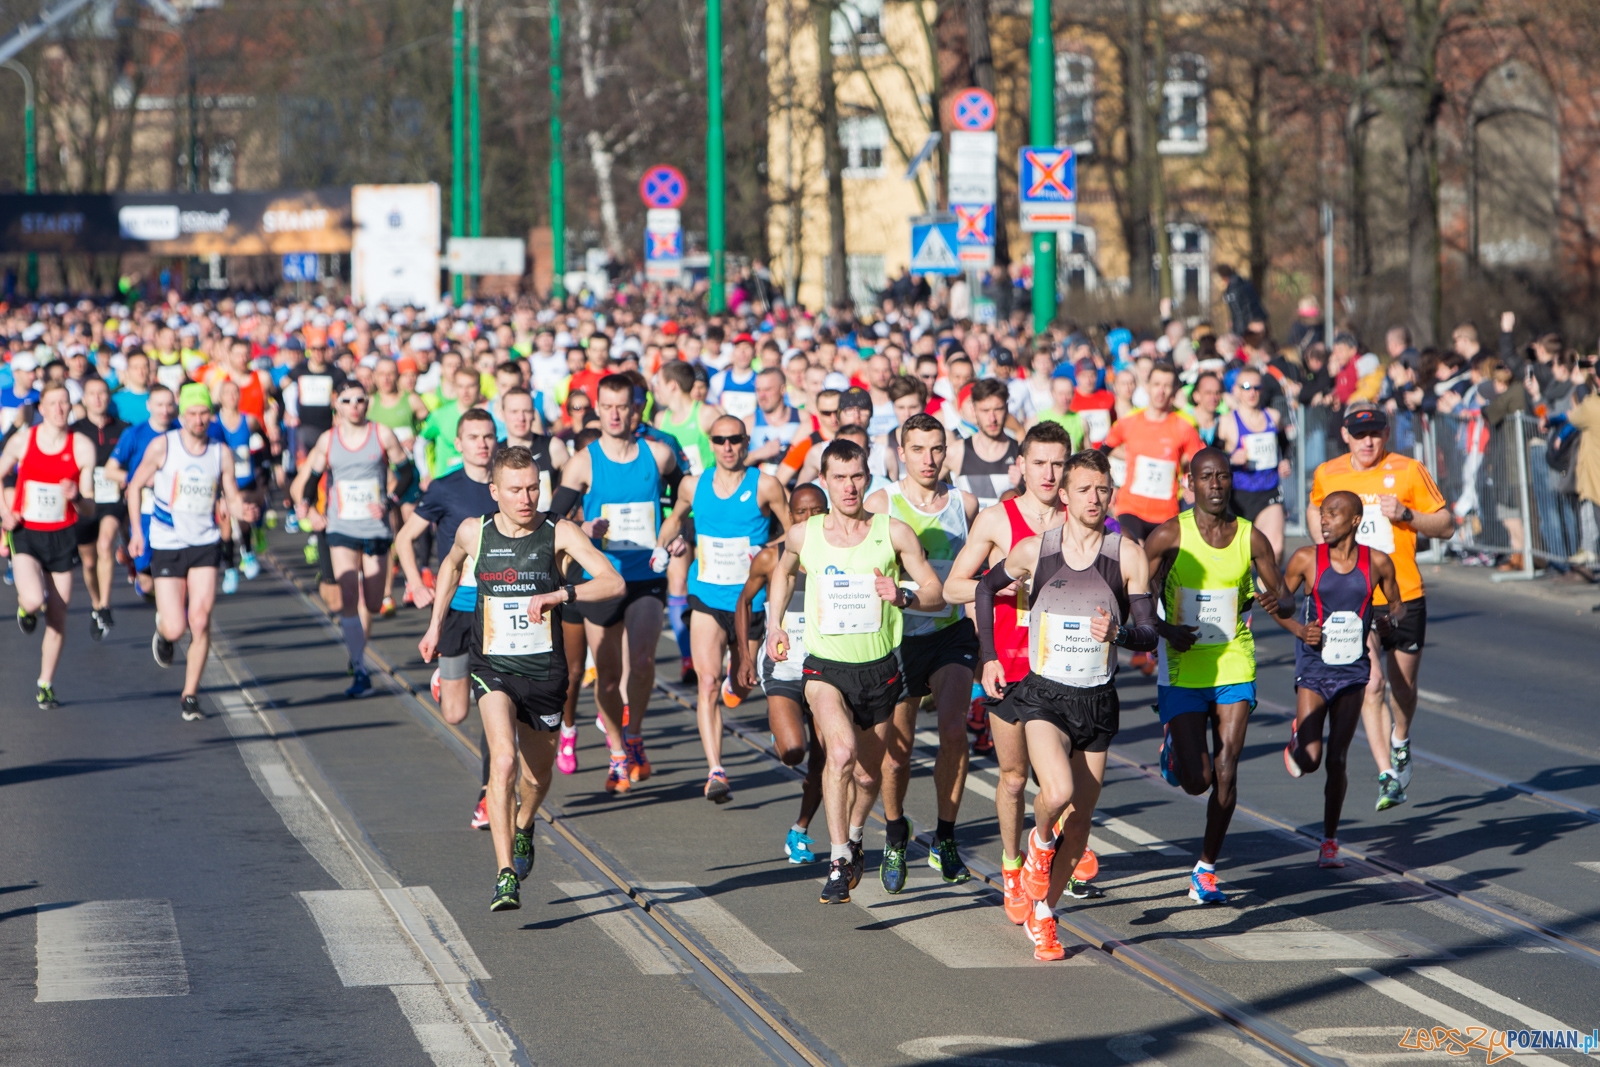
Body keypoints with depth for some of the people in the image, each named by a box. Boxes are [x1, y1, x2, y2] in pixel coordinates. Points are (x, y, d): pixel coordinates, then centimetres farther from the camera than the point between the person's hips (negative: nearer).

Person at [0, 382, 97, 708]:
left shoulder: (82, 447, -3)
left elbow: (90, 510, -1)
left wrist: (76, 499, -24)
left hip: (63, 537, 1)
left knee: (57, 618, 3)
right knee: (34, 601, -25)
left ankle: (46, 683, 21)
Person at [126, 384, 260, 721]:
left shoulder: (221, 453, 0)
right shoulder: (162, 446, -6)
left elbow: (232, 499, 5)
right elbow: (135, 486, 4)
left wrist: (245, 511, -18)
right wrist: (136, 531, -2)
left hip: (205, 545, 2)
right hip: (166, 545, -2)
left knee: (200, 622, -8)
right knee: (175, 628, -7)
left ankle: (190, 695, 6)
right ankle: (163, 631, 33)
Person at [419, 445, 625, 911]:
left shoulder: (559, 533, -7)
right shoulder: (473, 532, -2)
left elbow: (612, 582, -17)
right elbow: (451, 564, 23)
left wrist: (558, 595, -30)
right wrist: (435, 625, 22)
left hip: (544, 671, 1)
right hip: (493, 668, -1)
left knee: (537, 775, 15)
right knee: (503, 759, -23)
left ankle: (523, 827, 52)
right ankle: (506, 875, -26)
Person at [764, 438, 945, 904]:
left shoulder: (893, 533, -6)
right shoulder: (803, 535, -2)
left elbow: (936, 594, 0)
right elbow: (783, 571, 22)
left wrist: (903, 596, -20)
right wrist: (774, 626, 14)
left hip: (879, 668, 1)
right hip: (825, 665, -1)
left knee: (868, 772, 15)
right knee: (841, 752, -27)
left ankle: (855, 835, 47)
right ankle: (838, 861, -21)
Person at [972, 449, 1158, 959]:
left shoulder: (1128, 557, -3)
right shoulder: (1034, 550, -3)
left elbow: (1149, 633, -1)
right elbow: (986, 587, 16)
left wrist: (1117, 632, -23)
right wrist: (989, 657, 10)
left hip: (1098, 700, 2)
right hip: (1044, 695, -2)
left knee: (1080, 820, 6)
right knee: (1058, 792, -27)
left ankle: (1042, 915, 25)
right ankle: (1040, 842, 8)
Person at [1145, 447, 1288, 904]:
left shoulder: (1252, 539, -1)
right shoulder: (1170, 536, -9)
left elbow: (1280, 591, 7)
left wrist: (1276, 598, -18)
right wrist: (1165, 630, -21)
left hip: (1234, 667, 2)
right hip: (1183, 672, -2)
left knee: (1225, 773, -5)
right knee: (1196, 781, -5)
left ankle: (1206, 868, 9)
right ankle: (1175, 747, 33)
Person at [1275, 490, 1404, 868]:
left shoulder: (1377, 563, -1)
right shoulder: (1306, 559, -5)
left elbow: (1398, 604, 13)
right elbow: (1277, 602, 6)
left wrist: (1391, 619, -10)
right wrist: (1298, 629, -13)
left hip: (1352, 671, 1)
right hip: (1313, 669, -1)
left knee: (1336, 760, 1)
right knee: (1309, 761, -11)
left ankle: (1330, 842, 17)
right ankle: (1297, 739, 27)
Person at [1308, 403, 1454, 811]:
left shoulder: (1408, 471, -4)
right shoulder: (1326, 475, 3)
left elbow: (1446, 525, 0)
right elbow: (1315, 510, 25)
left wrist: (1407, 514, -18)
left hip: (1404, 596, 0)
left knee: (1403, 684, 11)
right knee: (1370, 685, -13)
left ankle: (1400, 745, 42)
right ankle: (1387, 776, -13)